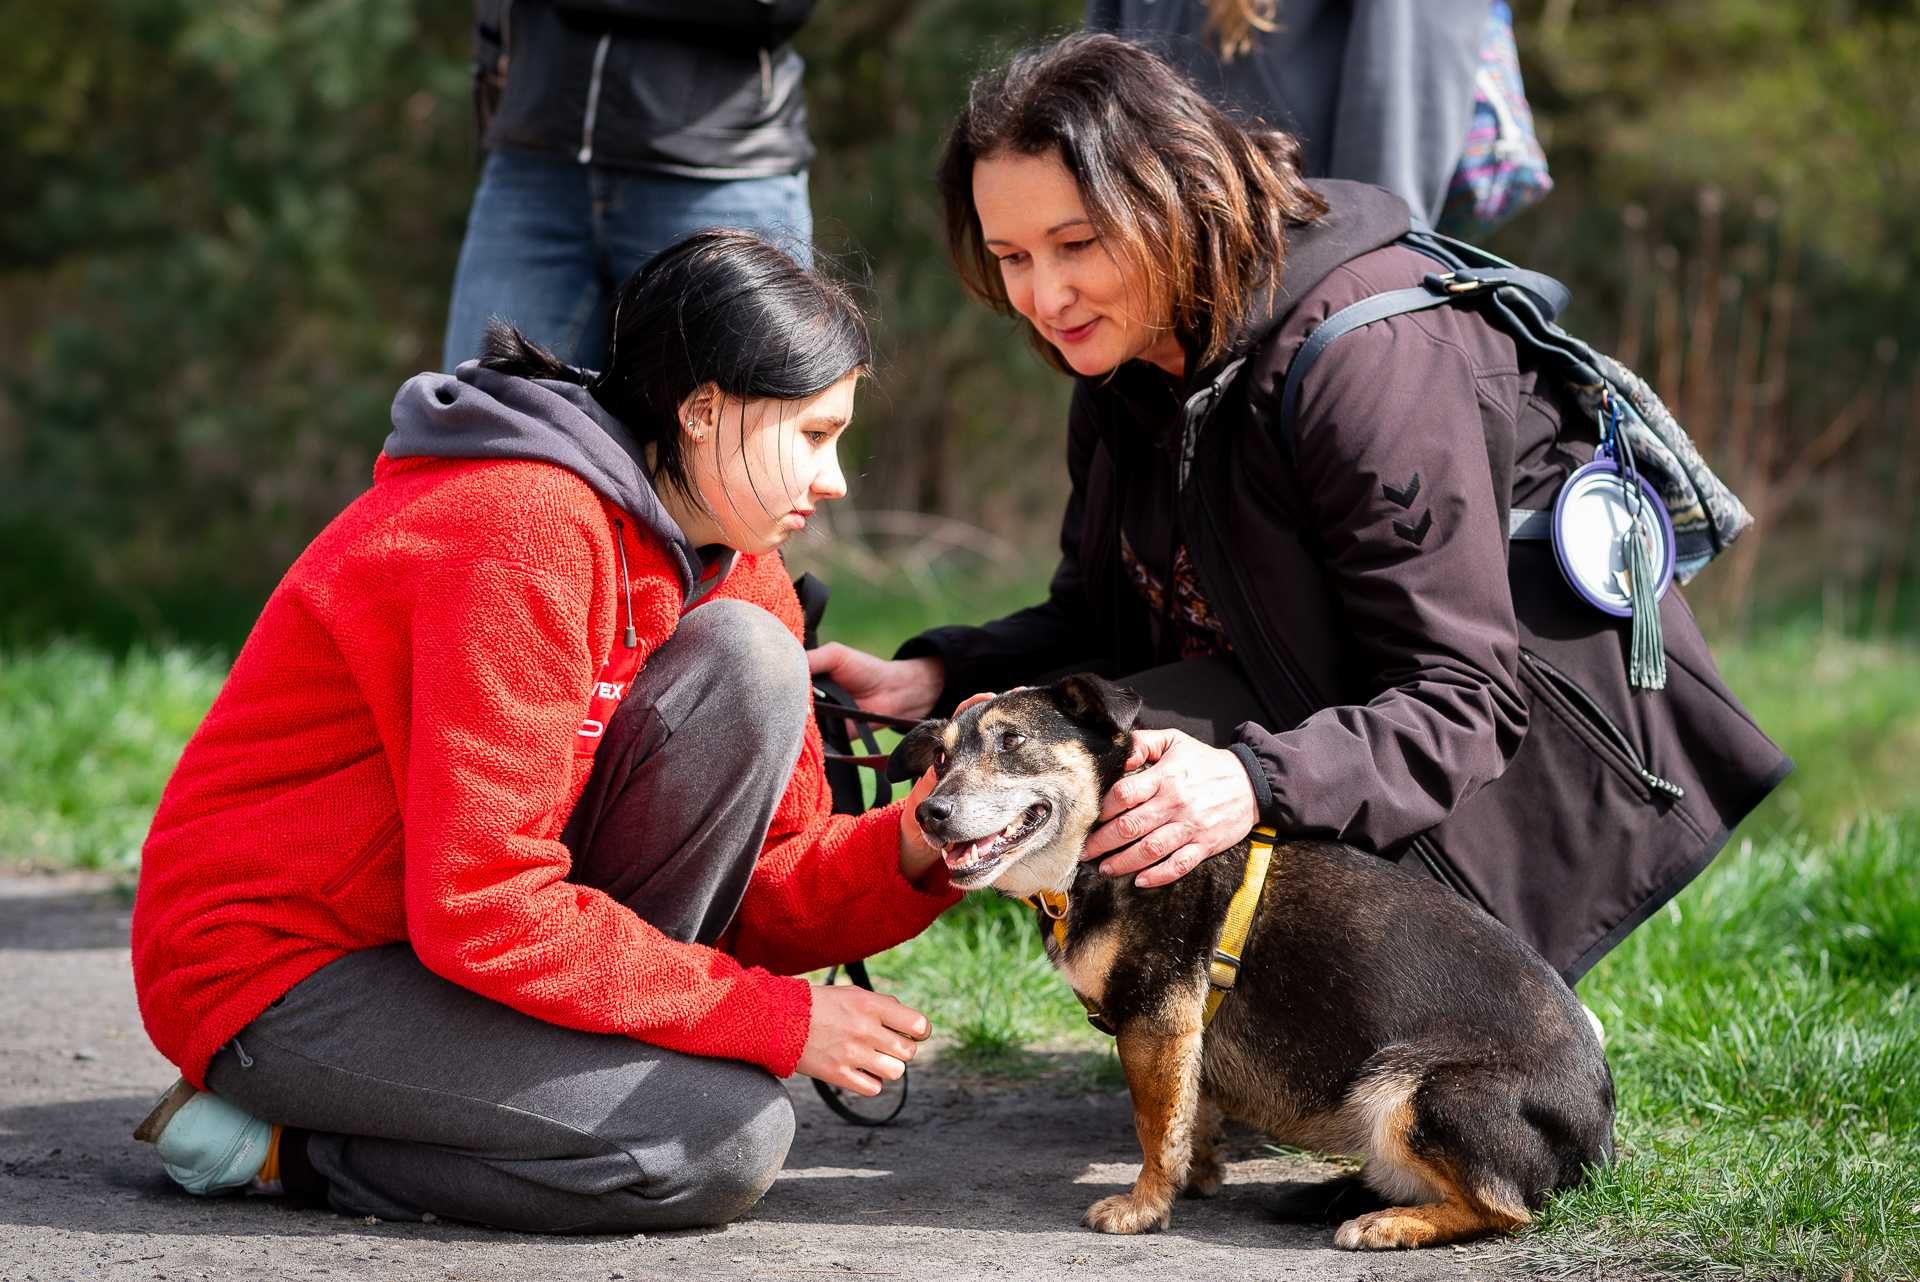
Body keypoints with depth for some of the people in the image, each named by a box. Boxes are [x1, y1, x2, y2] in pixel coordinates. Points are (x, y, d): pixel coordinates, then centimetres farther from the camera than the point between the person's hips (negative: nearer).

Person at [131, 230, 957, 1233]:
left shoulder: (736, 569, 4)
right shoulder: (521, 530, -25)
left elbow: (767, 885, 4)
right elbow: (483, 909, -28)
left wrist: (915, 849, -17)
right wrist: (772, 1018, -22)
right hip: (280, 967, -8)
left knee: (746, 660, -7)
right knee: (722, 1142, -21)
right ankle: (277, 1142, -7)